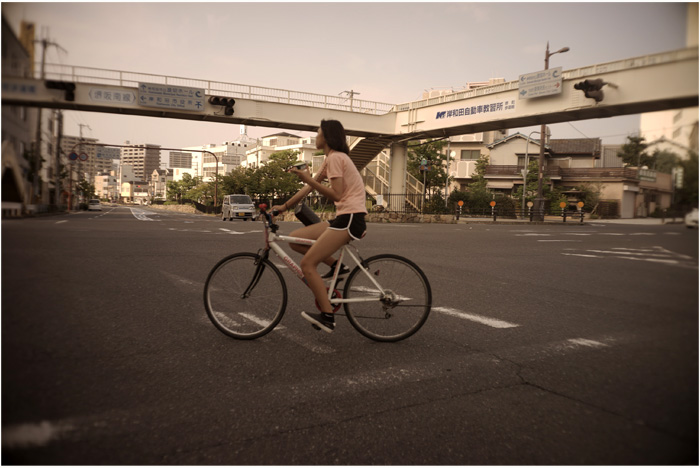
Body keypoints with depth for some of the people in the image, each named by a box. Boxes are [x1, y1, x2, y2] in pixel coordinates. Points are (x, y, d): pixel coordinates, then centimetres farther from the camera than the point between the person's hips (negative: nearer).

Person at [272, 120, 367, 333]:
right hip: (344, 218, 10)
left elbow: (337, 195, -19)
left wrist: (309, 179, -20)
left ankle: (327, 317, -9)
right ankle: (336, 266, 9)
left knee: (307, 264, -13)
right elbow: (308, 188, 22)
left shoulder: (335, 157, -9)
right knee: (295, 238, 8)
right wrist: (284, 206, 20)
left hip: (350, 218, -10)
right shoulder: (331, 159, 21)